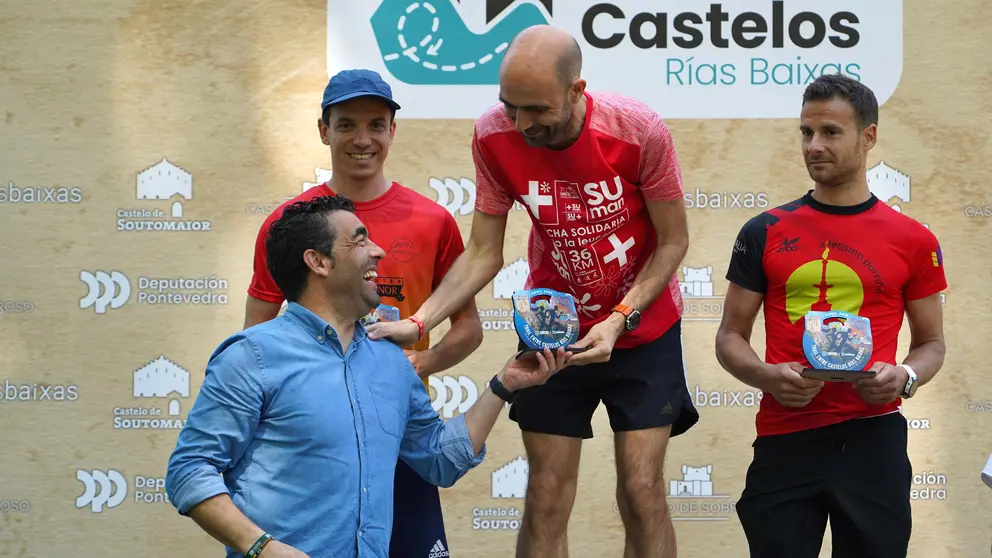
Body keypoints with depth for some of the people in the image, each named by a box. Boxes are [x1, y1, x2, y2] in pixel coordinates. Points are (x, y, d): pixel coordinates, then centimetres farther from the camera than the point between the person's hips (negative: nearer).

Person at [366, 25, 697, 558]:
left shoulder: (639, 131, -25)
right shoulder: (494, 137, -18)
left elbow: (673, 242, -13)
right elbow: (483, 254, -10)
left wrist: (619, 320, -23)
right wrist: (417, 323, -22)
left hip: (642, 327, -2)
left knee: (642, 492, -5)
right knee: (546, 498, 1)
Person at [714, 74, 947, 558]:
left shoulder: (913, 241, 5)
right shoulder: (764, 233, 6)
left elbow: (931, 343, 13)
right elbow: (730, 337, 10)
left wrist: (906, 377, -10)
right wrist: (766, 376, -11)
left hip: (872, 438, 0)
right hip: (784, 437, 1)